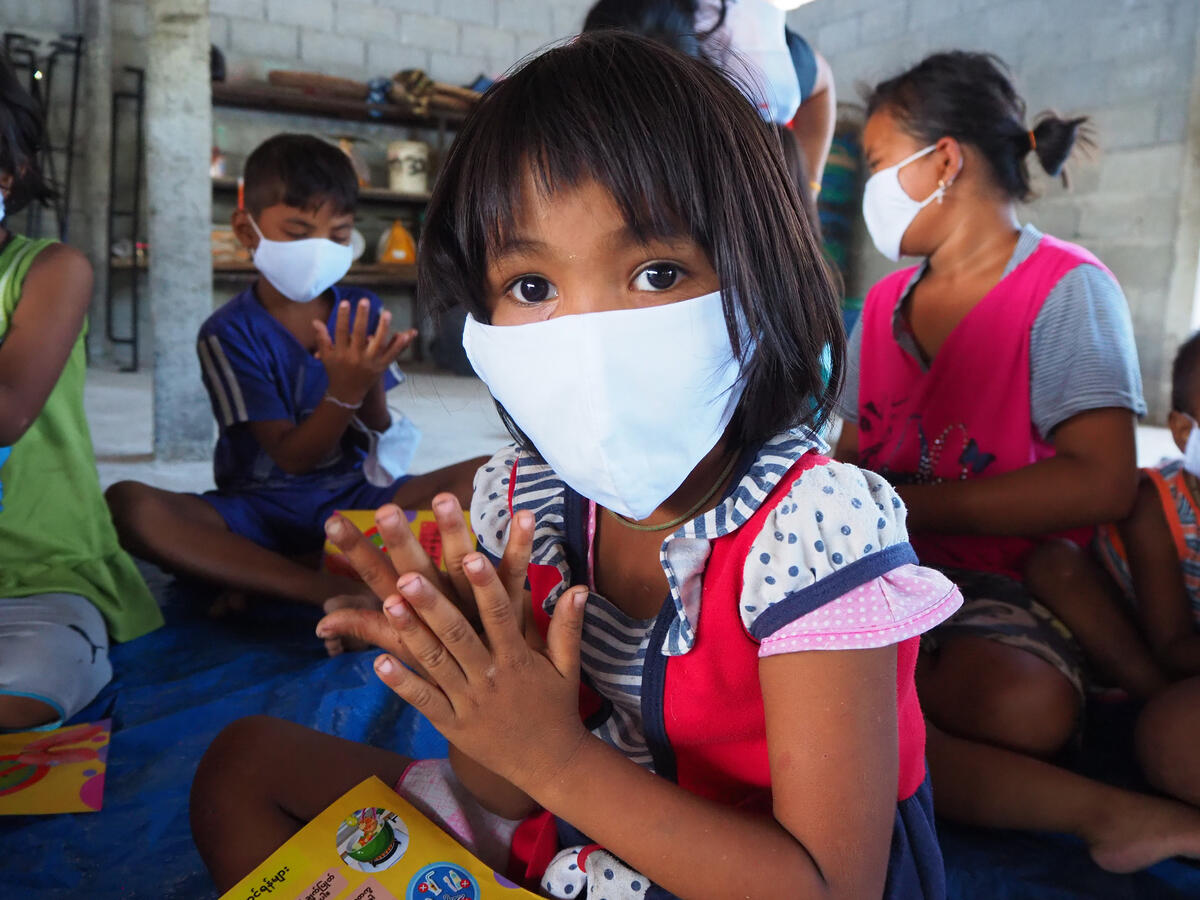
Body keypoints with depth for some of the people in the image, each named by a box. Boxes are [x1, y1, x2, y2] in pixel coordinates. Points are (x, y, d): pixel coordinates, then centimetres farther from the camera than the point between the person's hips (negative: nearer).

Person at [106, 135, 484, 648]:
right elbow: (292, 457, -13)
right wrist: (344, 392, -30)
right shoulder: (230, 333, -6)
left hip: (355, 499, 3)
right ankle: (343, 595, -37)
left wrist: (371, 382, -20)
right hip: (259, 507, -2)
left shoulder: (362, 312, 4)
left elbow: (375, 440, 1)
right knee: (127, 504, -29)